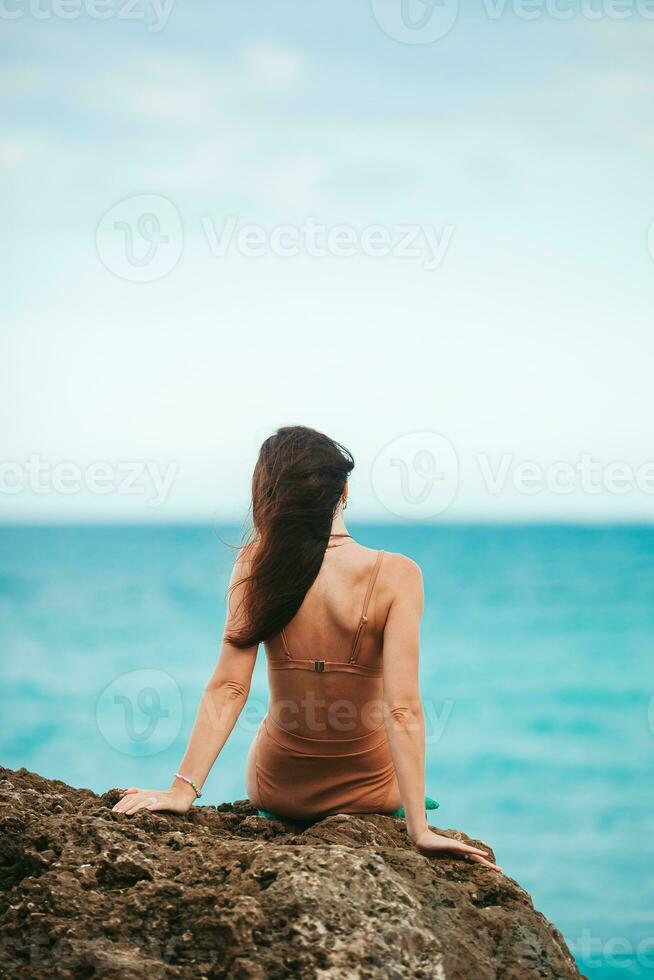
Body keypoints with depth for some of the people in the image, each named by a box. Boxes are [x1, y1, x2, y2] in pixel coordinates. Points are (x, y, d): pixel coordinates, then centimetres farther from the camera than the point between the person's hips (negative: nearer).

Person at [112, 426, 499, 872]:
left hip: (276, 790, 1)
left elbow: (228, 688, -22)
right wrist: (419, 829, -26)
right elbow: (403, 710, -27)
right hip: (369, 795, -1)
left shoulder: (258, 567, -17)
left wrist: (183, 789, -20)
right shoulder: (396, 576, -22)